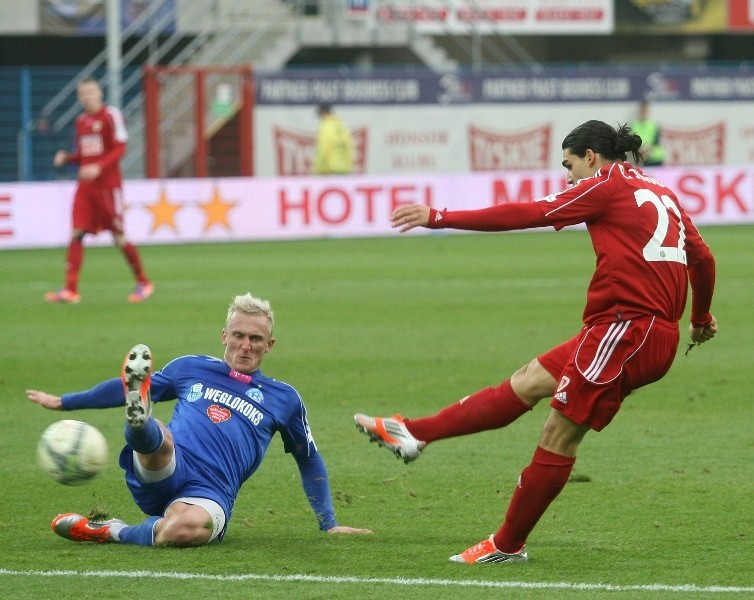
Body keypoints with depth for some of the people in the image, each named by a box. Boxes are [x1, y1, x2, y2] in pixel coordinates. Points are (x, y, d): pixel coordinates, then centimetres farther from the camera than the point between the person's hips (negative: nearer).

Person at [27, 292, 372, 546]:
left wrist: (329, 525, 24)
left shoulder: (283, 399, 19)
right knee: (158, 438, -35)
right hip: (164, 473, 1)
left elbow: (310, 461, 29)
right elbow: (124, 387, 32)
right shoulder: (191, 369, 21)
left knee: (187, 528, -39)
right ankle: (139, 417, -69)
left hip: (210, 493, -1)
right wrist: (63, 402, 35)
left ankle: (111, 532, -18)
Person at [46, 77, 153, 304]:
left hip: (107, 184, -6)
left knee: (118, 236, -1)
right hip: (86, 186, 6)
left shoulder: (110, 115, -7)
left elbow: (120, 149, -13)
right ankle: (70, 290, -10)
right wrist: (66, 157, 0)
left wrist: (99, 167, -25)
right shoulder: (81, 121, 14)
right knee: (76, 234, -6)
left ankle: (143, 283, 16)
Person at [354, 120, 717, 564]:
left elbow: (528, 214, -7)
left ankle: (508, 545, 4)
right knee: (528, 383, 11)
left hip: (625, 327, -9)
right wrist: (701, 320, 39)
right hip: (659, 337, 9)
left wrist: (439, 218, -4)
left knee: (561, 434, -3)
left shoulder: (607, 187, -4)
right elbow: (702, 258, 21)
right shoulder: (663, 195, 19)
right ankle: (417, 433, 13)